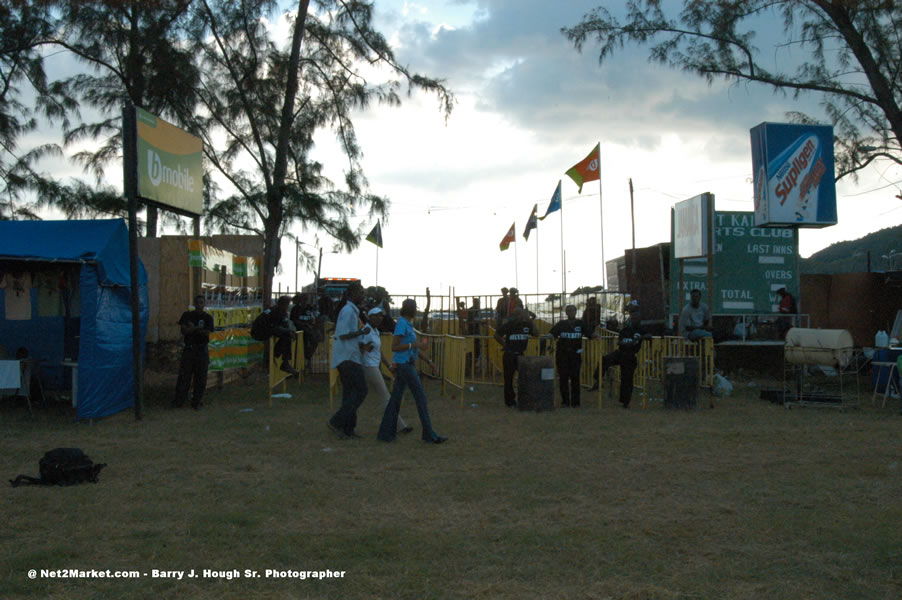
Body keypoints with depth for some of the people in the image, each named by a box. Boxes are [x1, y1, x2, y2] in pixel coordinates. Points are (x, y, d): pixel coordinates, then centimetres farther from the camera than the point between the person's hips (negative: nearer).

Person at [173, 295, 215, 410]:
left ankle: (197, 402, 10)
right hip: (188, 349, 0)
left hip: (202, 350, 0)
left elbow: (207, 333, -11)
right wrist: (197, 328, -14)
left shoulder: (208, 317, 2)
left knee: (200, 377, 1)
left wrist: (191, 329, -10)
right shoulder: (187, 315, 5)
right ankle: (179, 401, 5)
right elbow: (183, 330, -7)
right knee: (184, 375, -1)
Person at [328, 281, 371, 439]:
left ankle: (348, 428, 11)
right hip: (348, 358, -10)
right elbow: (343, 334, -20)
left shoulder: (351, 311, 19)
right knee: (360, 390, -9)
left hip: (346, 358, 10)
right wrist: (362, 332, -11)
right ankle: (337, 422, -11)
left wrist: (361, 344, 12)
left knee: (349, 393, 9)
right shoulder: (348, 310, -13)